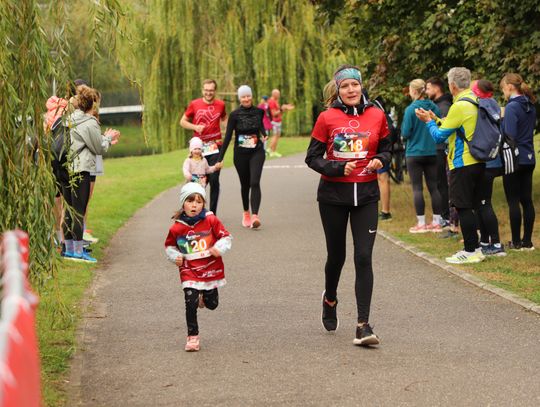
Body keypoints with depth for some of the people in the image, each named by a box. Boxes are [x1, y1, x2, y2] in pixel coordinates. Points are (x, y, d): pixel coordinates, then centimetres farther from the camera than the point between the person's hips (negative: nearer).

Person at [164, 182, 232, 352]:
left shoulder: (211, 220, -9)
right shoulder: (177, 228, -7)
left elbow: (226, 237, -1)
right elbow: (169, 245, 11)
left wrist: (219, 248, -18)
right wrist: (175, 257, -7)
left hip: (210, 269, 1)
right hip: (189, 272, -1)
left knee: (212, 304, 13)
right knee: (191, 305, -10)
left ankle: (204, 297, 50)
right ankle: (192, 337, 3)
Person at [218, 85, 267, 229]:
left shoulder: (259, 112, 1)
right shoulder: (235, 115, -6)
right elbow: (228, 137, -6)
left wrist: (264, 135, 10)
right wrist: (220, 158, -9)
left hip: (257, 152, 0)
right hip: (240, 154, 0)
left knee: (255, 183, -17)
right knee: (245, 184, 11)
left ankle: (255, 216, -25)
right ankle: (246, 213, 32)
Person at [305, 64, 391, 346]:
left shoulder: (377, 116, 2)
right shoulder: (327, 118, -4)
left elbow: (386, 149, 15)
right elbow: (312, 158, -2)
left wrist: (380, 161, -7)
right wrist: (338, 169, -18)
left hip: (366, 194, 1)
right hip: (333, 194, -1)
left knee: (363, 258, -9)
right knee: (336, 255, 12)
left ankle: (363, 326, -9)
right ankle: (330, 299, 44)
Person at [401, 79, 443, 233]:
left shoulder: (410, 109, -13)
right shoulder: (434, 108, 2)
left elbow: (405, 133, -13)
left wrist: (404, 136, 9)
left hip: (414, 153, -5)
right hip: (432, 152, 5)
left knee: (417, 188, 1)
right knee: (434, 187, 9)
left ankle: (421, 223, 2)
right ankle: (437, 222, 11)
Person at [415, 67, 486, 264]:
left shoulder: (459, 106, -17)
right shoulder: (476, 101, 10)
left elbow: (439, 136, -12)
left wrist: (429, 121, 5)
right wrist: (436, 120, 22)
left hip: (463, 163, -9)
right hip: (478, 161, 9)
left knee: (463, 207, -4)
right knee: (472, 207, 14)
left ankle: (470, 251, -3)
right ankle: (475, 247, 18)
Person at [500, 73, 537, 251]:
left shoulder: (512, 107, -15)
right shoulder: (530, 107, 10)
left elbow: (510, 135, -19)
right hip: (529, 159, 8)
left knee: (513, 201, -1)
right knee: (527, 200, 9)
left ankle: (516, 242, 1)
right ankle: (527, 241, 12)